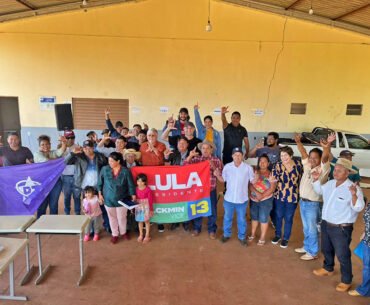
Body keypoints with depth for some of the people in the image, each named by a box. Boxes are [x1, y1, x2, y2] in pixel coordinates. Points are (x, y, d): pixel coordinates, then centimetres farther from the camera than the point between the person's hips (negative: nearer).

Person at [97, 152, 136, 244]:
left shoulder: (126, 171, -13)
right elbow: (100, 183, 5)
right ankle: (114, 234, 33)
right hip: (108, 199, 2)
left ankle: (123, 233, 36)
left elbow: (131, 185, -7)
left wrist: (133, 197, -7)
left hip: (122, 199, -1)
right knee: (112, 217, 14)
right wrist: (100, 194, 4)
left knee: (122, 217, 11)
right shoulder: (105, 169, -8)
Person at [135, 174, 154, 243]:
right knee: (140, 221, 14)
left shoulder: (148, 189, -14)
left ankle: (147, 236, 19)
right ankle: (141, 235, 29)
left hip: (146, 207, -3)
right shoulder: (135, 189, -3)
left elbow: (150, 200, -7)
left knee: (146, 221, 6)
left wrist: (151, 209, -4)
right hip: (138, 207, 4)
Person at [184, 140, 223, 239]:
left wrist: (213, 166, -25)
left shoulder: (216, 160, -3)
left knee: (212, 211, 10)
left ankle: (212, 230, 31)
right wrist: (190, 156, -23)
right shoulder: (196, 159, 0)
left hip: (211, 190, -1)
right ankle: (197, 228, 34)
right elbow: (185, 166, -10)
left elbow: (220, 175, -9)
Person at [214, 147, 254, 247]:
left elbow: (252, 181, -4)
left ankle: (242, 237, 34)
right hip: (228, 198, 1)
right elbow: (223, 180, 5)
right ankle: (226, 234, 38)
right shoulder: (227, 166, -3)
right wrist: (217, 175, -15)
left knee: (241, 219, 15)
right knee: (227, 218, 17)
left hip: (242, 199, -1)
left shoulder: (248, 168, -6)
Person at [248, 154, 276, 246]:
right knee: (254, 217, 16)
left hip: (266, 200, -3)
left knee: (263, 219, 3)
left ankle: (262, 238, 20)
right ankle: (253, 234, 34)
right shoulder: (255, 172, 1)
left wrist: (262, 195, -17)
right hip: (253, 199, 4)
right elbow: (250, 185, -4)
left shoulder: (271, 174, -7)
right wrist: (256, 192, -20)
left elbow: (272, 189, -12)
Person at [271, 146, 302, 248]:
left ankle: (286, 238, 32)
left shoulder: (298, 164, -7)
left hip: (292, 197, 0)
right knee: (278, 216, 15)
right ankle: (277, 235, 38)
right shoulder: (278, 165, -10)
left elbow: (300, 178, 7)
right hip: (279, 196, 0)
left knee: (288, 218, 12)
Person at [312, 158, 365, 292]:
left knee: (343, 256, 7)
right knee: (326, 250, 26)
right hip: (326, 224, 7)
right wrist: (316, 180, 6)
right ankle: (328, 269, 50)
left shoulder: (353, 188, -20)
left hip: (341, 229, -7)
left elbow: (358, 208, -28)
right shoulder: (330, 183, 0)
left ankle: (346, 281, 29)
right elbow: (320, 190, 20)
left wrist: (354, 195, -44)